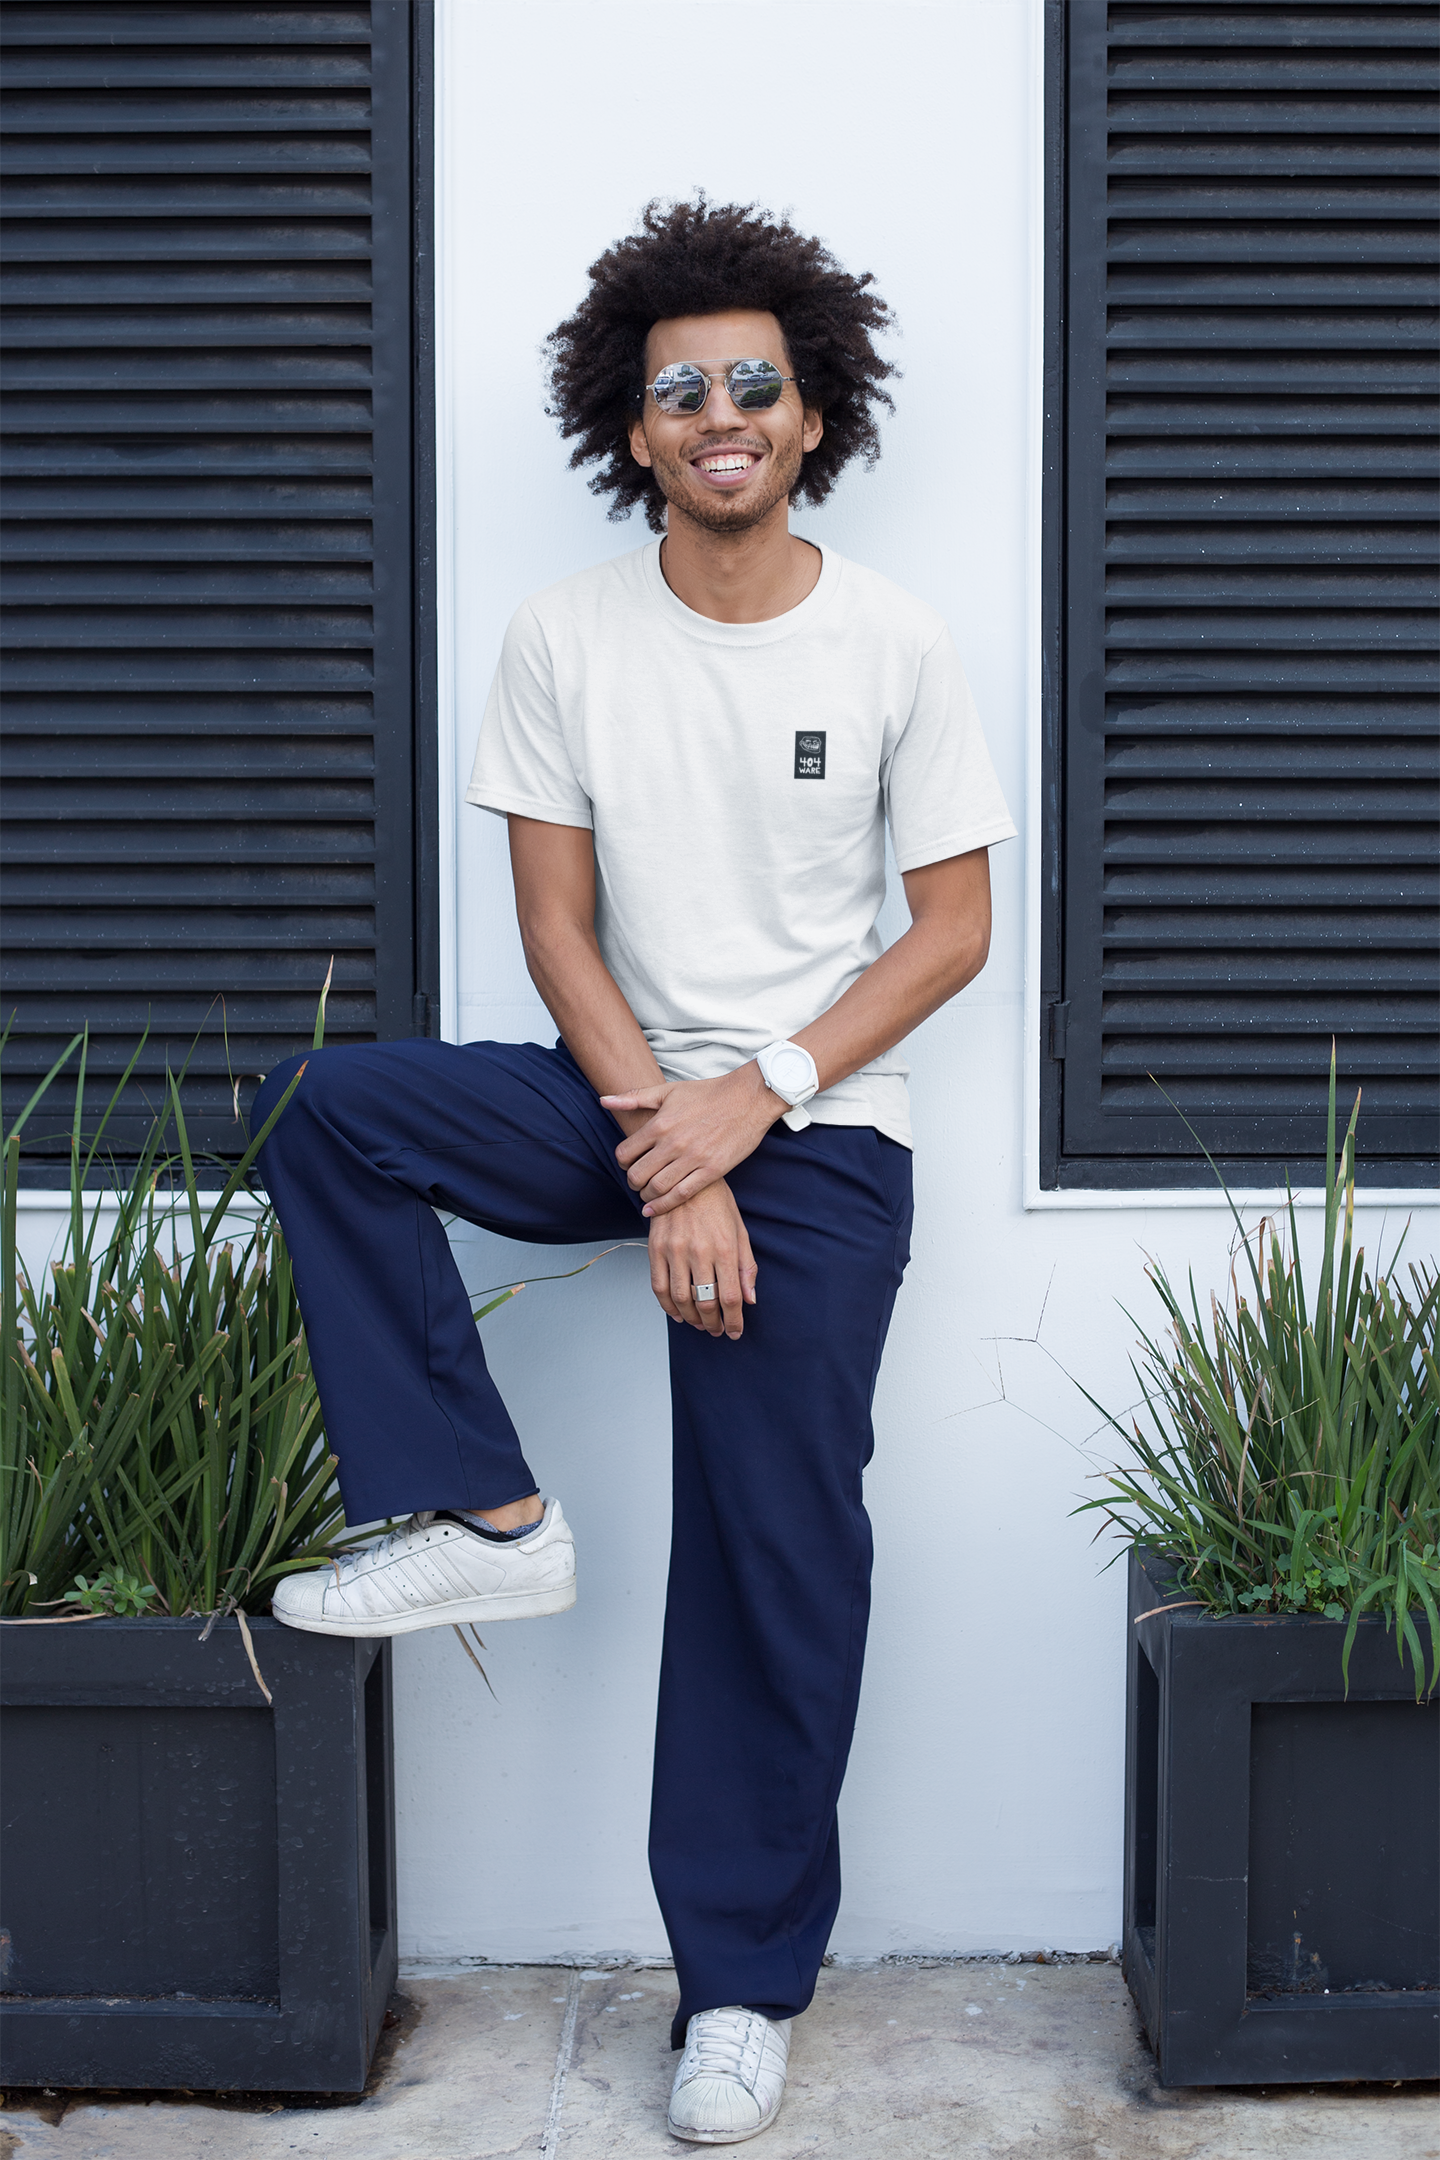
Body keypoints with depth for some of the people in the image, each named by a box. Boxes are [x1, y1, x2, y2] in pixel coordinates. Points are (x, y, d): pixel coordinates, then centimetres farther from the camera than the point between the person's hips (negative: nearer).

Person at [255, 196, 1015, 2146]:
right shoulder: (569, 639, -2)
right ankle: (488, 1519, -12)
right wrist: (666, 1152, -14)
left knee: (776, 1550, -4)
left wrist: (758, 1099, -14)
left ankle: (743, 1983, 11)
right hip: (626, 1101, 2)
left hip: (822, 1133, -2)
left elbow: (956, 926, -2)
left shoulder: (896, 647, -4)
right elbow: (560, 924, -2)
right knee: (326, 1109, -21)